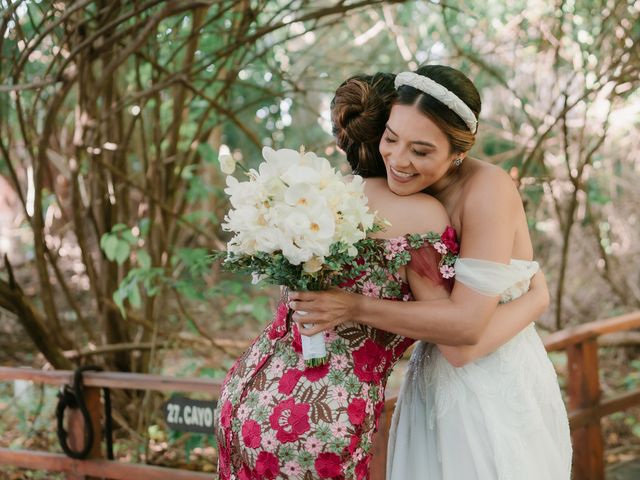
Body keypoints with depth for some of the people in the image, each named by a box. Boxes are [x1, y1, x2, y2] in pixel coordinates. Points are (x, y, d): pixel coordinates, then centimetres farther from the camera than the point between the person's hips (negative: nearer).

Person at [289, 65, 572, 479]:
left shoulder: (487, 189, -22)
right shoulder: (410, 189, -4)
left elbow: (467, 324, -24)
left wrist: (356, 309, -24)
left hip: (499, 394, -6)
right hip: (432, 386, 6)